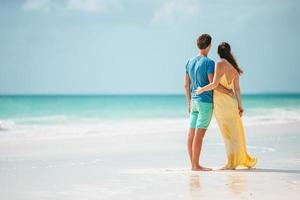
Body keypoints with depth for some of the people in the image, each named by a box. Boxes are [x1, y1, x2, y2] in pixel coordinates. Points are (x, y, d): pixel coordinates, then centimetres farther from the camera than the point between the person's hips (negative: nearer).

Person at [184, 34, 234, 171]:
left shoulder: (190, 62, 10)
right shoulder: (209, 62, -12)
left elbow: (186, 85, 14)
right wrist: (228, 92, -5)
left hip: (194, 101, 7)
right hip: (205, 102, -7)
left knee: (191, 133, 6)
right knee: (199, 134, -8)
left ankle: (193, 164, 11)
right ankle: (196, 165, -8)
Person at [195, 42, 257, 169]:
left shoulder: (220, 64, -11)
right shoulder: (234, 68, 7)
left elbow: (215, 84, -18)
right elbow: (237, 88, 7)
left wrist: (202, 89, -3)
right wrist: (240, 106, 11)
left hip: (220, 101, -5)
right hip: (231, 101, 5)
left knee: (228, 133, 0)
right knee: (235, 132, 13)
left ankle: (231, 163, 5)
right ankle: (243, 159, 18)